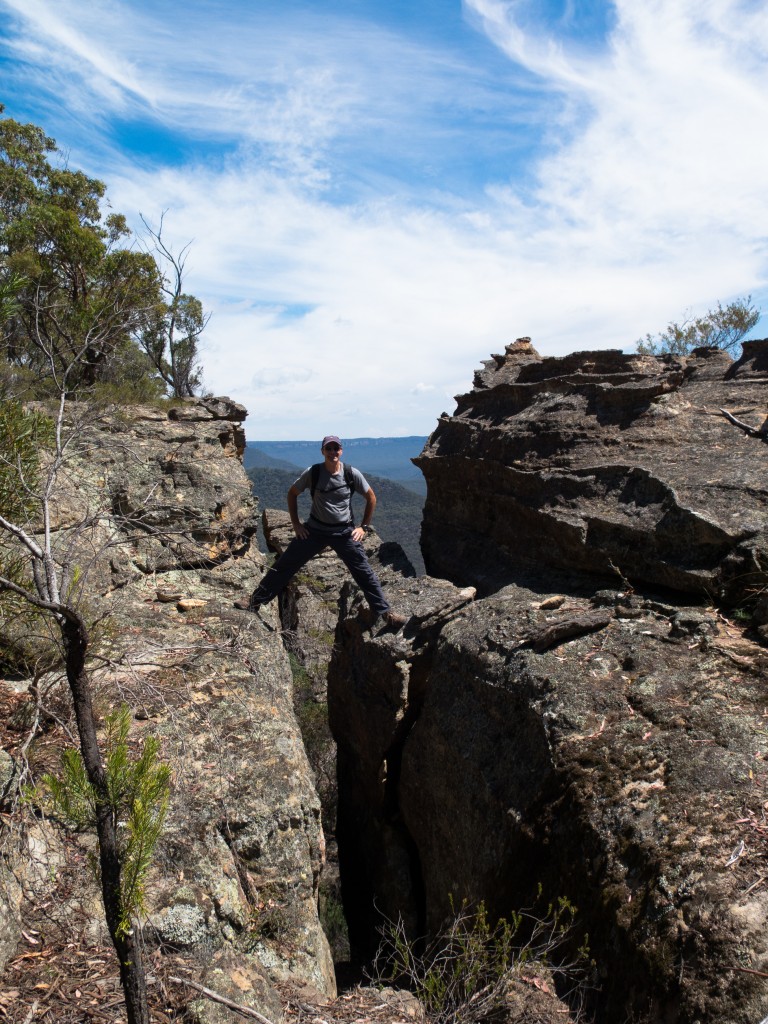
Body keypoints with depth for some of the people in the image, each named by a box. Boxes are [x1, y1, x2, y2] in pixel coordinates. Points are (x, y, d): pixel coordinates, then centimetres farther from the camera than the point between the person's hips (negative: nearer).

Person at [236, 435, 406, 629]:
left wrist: (364, 526, 1)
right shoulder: (312, 473, -10)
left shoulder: (352, 474, -10)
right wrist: (295, 523, 1)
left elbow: (371, 497, 4)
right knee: (284, 566, 1)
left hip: (345, 532, 0)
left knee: (364, 572, -2)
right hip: (315, 530, 0)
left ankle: (385, 612, 10)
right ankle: (255, 602, 13)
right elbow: (292, 493, 5)